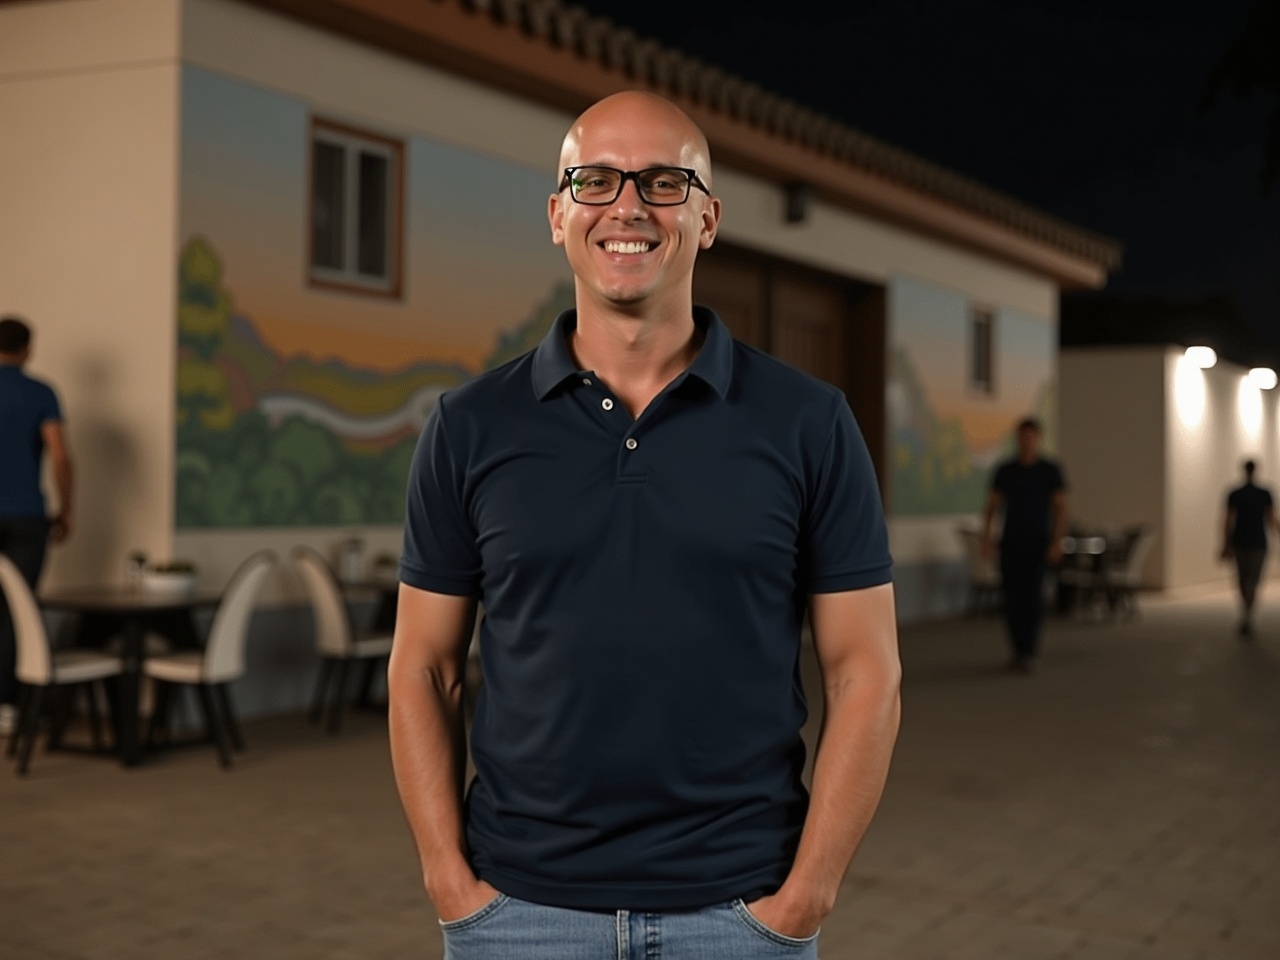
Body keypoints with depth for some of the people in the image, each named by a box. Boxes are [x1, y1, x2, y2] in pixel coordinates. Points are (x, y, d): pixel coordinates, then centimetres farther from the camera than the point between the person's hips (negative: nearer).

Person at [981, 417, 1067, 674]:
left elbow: (1060, 508, -1)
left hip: (1038, 543, -2)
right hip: (1011, 542, 2)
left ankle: (1028, 654, -10)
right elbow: (992, 506, 9)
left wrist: (1057, 541, -10)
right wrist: (986, 537, -2)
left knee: (1032, 595, -11)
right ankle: (1019, 649, 13)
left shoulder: (1050, 470, 2)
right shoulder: (1005, 470, 8)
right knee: (1012, 596, 0)